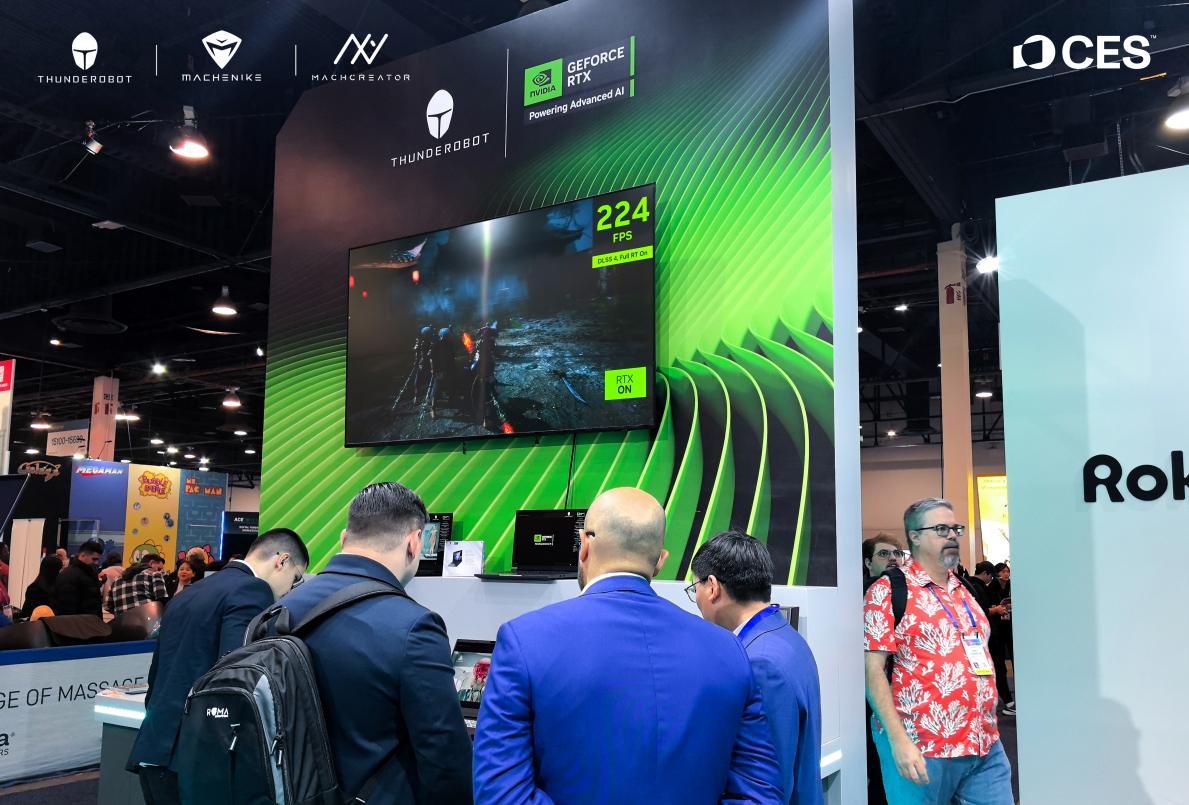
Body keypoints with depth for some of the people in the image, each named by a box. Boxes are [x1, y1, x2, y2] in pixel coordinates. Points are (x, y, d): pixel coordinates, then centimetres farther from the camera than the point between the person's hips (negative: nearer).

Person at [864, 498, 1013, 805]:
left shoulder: (963, 591, 15)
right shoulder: (888, 591, -7)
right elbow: (873, 669, -12)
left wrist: (988, 729, 16)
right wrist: (898, 739, -19)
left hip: (986, 746, 6)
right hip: (923, 749, -6)